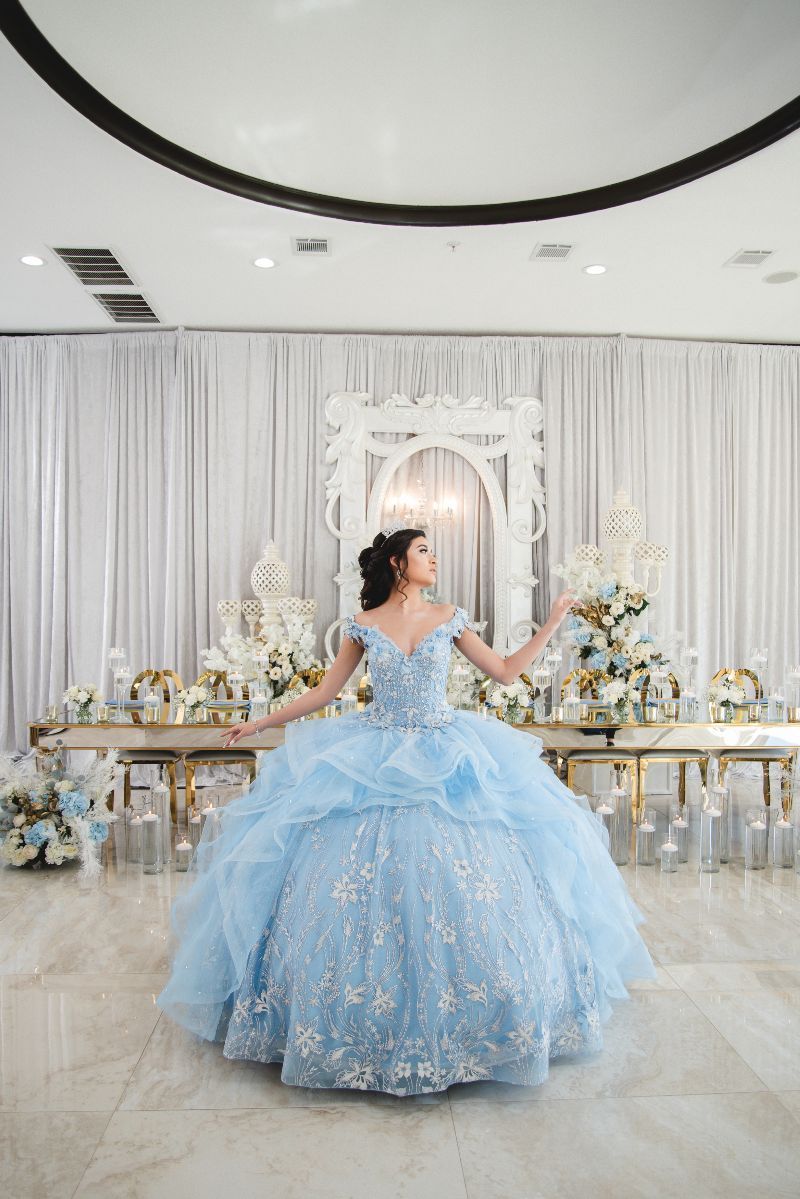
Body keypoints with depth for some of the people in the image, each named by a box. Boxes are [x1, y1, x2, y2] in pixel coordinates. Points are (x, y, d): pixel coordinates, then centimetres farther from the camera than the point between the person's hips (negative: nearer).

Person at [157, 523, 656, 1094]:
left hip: (446, 762, 1)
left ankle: (456, 1016, 20)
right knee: (364, 890, -1)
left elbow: (506, 670, 8)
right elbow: (325, 691, 7)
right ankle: (364, 1019, 19)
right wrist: (261, 723, 8)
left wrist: (553, 620, 7)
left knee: (454, 887, -1)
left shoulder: (449, 618, 4)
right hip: (373, 762, 0)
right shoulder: (363, 625, 1)